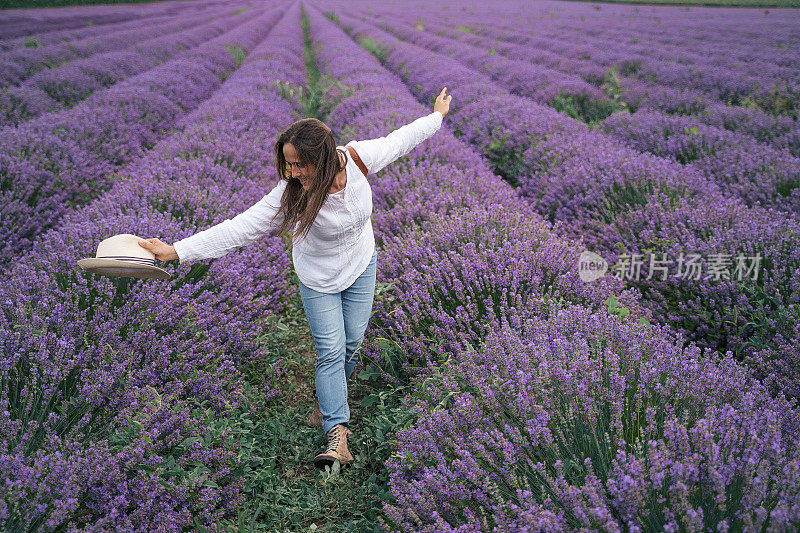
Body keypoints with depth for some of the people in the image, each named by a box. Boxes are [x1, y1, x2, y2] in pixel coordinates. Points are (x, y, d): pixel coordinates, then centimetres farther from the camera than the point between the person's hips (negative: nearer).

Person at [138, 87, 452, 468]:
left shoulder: (357, 158, -26)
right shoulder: (291, 193, -32)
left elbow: (398, 140, -7)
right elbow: (240, 228, -34)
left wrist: (437, 117, 9)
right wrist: (176, 251, -43)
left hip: (361, 267, 3)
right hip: (318, 279, -3)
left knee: (351, 342, 11)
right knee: (330, 351, -5)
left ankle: (326, 400, 38)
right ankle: (337, 435, 1)